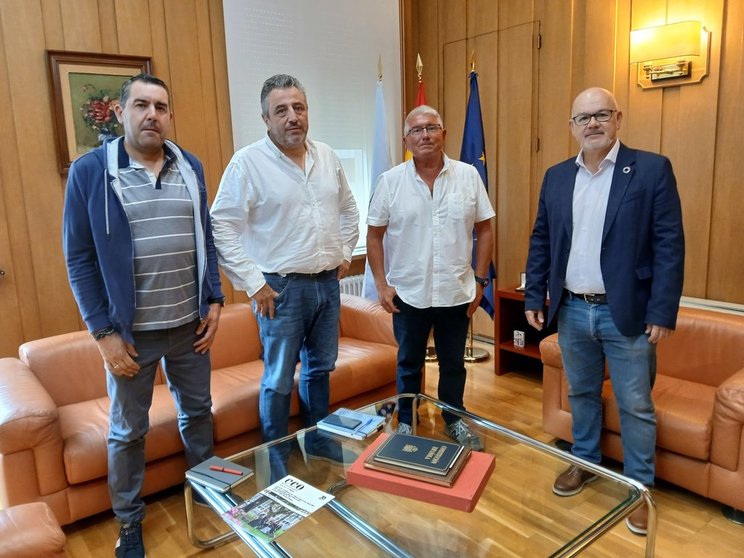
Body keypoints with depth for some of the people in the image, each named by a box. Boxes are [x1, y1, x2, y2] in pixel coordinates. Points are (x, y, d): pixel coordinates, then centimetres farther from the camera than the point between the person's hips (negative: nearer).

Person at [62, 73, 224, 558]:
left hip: (190, 323, 4)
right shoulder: (89, 171, -8)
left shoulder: (191, 168, 3)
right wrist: (103, 331, -11)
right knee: (128, 430, 13)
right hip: (130, 330, -3)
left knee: (198, 411, 19)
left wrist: (215, 300, 2)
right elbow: (79, 258, -8)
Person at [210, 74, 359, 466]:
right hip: (281, 287, -5)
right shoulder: (248, 162, -11)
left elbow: (348, 209, 20)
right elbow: (222, 225, -13)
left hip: (327, 283, 6)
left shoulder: (327, 157, 7)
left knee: (320, 368, 19)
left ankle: (320, 448, 38)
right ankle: (276, 464, 24)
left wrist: (345, 252, 11)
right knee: (279, 380, 5)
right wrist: (252, 283, -15)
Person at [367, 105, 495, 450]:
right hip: (408, 294, -1)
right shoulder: (390, 181, -4)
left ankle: (455, 421, 37)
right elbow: (374, 235, 0)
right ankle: (406, 422, 34)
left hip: (457, 293, 1)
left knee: (453, 363, 17)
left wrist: (480, 280, 0)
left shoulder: (469, 176, -2)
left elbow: (484, 230, 2)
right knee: (409, 363, 16)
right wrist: (381, 284, -5)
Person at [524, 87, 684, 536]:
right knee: (582, 394, 19)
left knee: (636, 406, 8)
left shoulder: (652, 169, -6)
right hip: (572, 311, 4)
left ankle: (640, 487, 27)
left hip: (626, 313, -3)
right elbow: (540, 241, 9)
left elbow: (670, 244, -9)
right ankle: (585, 462, 38)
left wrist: (663, 312, -13)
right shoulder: (556, 176, 7)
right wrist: (534, 297, 4)